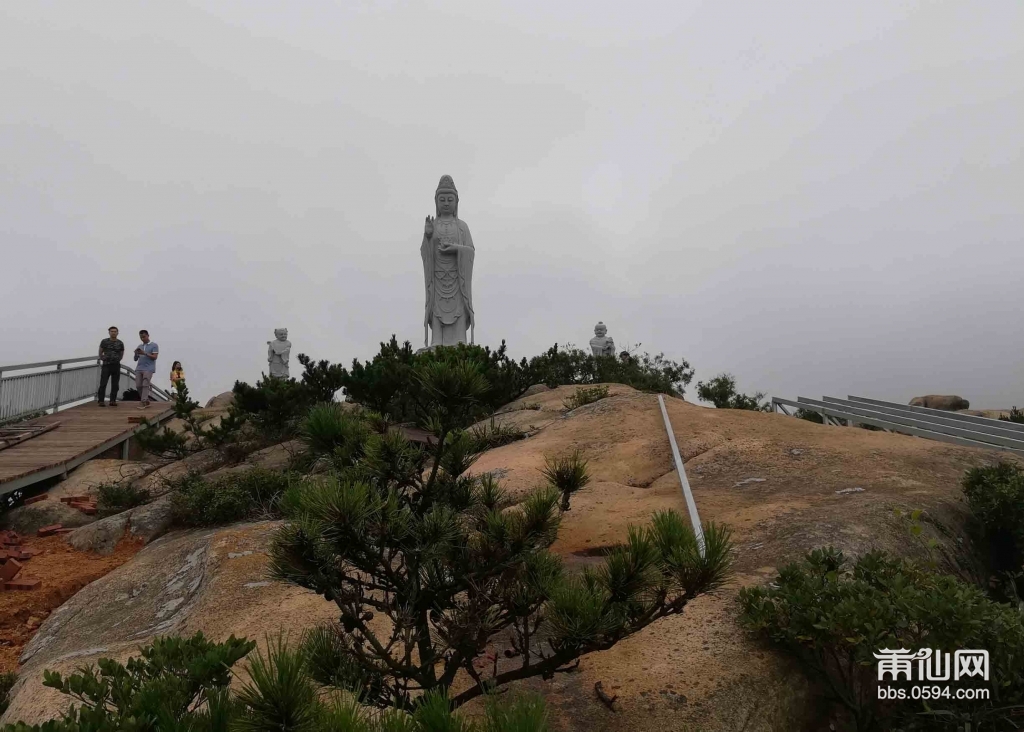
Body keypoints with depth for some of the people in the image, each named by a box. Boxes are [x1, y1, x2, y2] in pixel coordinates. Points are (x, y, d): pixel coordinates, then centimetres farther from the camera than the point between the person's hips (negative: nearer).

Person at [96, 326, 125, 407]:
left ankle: (113, 401, 7)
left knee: (115, 384, 2)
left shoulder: (120, 343, 5)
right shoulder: (104, 342, 1)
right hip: (106, 366, -2)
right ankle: (101, 401, -6)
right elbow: (100, 353, 12)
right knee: (103, 384, -7)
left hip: (116, 366, 2)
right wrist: (103, 360, 16)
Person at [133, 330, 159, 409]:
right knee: (138, 386, 1)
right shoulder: (139, 346, 19)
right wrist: (136, 354, -3)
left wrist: (145, 353, -17)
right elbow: (135, 359, 18)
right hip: (139, 368, 6)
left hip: (149, 369, -6)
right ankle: (147, 401, 13)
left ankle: (143, 402, -15)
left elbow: (154, 357, -8)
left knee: (145, 385, -12)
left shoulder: (154, 345, 2)